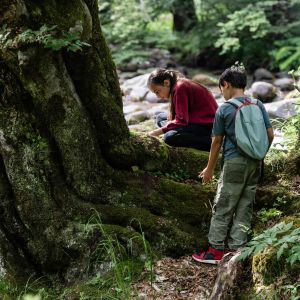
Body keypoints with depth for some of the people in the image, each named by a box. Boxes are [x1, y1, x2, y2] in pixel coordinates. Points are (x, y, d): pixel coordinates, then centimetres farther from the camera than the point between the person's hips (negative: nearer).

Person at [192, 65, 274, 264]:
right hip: (255, 164, 5)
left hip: (234, 163, -5)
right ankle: (237, 250, 11)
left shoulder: (224, 110, -6)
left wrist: (210, 169, 9)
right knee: (245, 208, 9)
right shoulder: (258, 106, 5)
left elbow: (217, 142, -1)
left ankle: (216, 250, 6)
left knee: (223, 209, 3)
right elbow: (270, 134, 6)